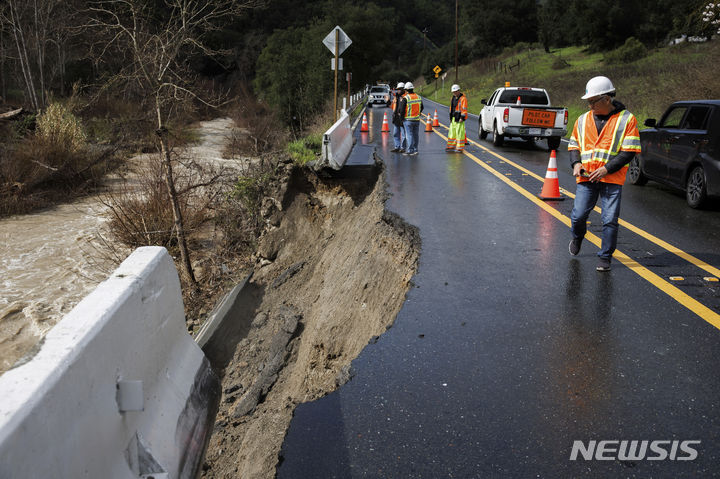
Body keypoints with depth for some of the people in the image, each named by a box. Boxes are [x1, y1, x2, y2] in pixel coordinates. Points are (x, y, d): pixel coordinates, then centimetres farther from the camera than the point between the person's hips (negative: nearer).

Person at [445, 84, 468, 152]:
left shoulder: (463, 98, -10)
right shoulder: (453, 98, 16)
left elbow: (464, 109, -15)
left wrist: (462, 118, -20)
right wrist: (450, 117, 20)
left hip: (459, 119, -9)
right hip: (453, 118, 9)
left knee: (459, 133, -8)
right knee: (452, 132, 12)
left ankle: (460, 148, -4)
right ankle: (451, 146, 20)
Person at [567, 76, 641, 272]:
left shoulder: (626, 119, 1)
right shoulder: (583, 120, 13)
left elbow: (629, 151, -3)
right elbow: (573, 145, 20)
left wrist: (606, 169, -14)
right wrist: (576, 163, -1)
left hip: (612, 179, -3)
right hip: (586, 178, 3)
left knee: (610, 220, -3)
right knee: (578, 216, -2)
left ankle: (605, 257, 13)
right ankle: (577, 237, 31)